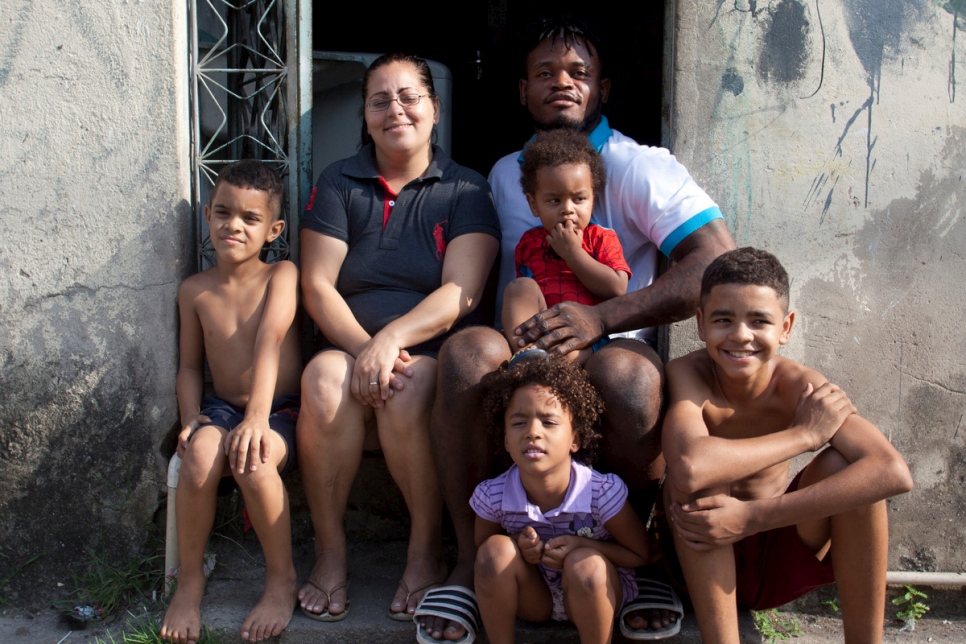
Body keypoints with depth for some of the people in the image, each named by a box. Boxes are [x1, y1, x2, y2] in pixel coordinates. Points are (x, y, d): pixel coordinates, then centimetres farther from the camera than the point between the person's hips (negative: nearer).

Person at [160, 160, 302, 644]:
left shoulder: (282, 275, -5)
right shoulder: (195, 290, 7)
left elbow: (270, 338, -20)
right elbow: (190, 367, 13)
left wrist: (257, 417, -34)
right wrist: (191, 418, -8)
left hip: (280, 411, -3)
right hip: (221, 409, 3)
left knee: (252, 459, -35)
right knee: (201, 454, -31)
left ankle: (282, 578, -10)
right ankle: (190, 579, -9)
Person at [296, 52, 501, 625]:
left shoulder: (465, 190, 5)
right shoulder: (338, 183, 11)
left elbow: (461, 293, -8)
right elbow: (317, 286, 2)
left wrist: (391, 340, -23)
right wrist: (363, 348, -16)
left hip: (434, 351, -2)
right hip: (350, 343, 2)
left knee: (406, 389, -35)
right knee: (325, 380, -32)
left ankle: (427, 552, -15)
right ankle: (330, 552, -16)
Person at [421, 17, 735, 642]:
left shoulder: (639, 166, -2)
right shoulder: (504, 174, 16)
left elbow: (718, 265, -16)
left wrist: (598, 319, -25)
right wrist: (517, 340, 2)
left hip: (614, 351, -3)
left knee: (628, 372, -38)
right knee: (467, 351, -31)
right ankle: (470, 557, -20)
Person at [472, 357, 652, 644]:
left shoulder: (603, 492, -26)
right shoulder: (492, 497, -20)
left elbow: (640, 555, -10)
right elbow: (482, 554, 0)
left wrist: (582, 546, -27)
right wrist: (518, 546, -23)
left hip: (597, 594, -1)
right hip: (533, 597, 1)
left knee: (585, 564, -33)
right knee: (496, 549, -25)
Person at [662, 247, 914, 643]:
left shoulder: (801, 388, -17)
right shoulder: (688, 375, -22)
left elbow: (894, 473, -33)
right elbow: (688, 468, -44)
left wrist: (754, 516, -38)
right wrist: (803, 435, -32)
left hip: (781, 565, 2)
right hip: (705, 564, -2)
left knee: (840, 465, -22)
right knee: (693, 483, -31)